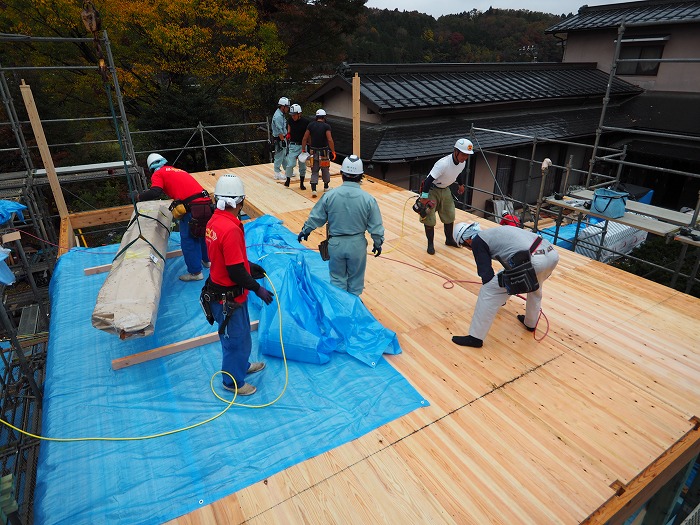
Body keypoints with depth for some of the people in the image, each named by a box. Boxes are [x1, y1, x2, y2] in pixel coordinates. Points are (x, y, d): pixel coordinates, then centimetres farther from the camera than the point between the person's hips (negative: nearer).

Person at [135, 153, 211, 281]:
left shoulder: (158, 174, 6)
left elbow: (155, 193, -10)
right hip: (206, 203, 7)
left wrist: (138, 197, 4)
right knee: (201, 234, 26)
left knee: (188, 240, 6)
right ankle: (206, 260, 42)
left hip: (191, 208, -7)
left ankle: (195, 272, 12)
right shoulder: (179, 171, 26)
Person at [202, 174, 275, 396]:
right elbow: (235, 272, -27)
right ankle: (233, 381, 34)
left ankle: (242, 365, 51)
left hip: (218, 290, 9)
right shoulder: (230, 229, -30)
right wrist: (258, 289, -14)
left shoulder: (214, 221, -1)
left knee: (241, 333, 28)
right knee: (236, 339, 12)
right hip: (229, 298, -9)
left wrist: (248, 265, 16)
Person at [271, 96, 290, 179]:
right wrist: (283, 140, -23)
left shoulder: (281, 114, 12)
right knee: (279, 156, -3)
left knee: (284, 155, 17)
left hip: (283, 138, 10)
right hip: (279, 139, -10)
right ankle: (277, 174, 4)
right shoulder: (278, 116, -20)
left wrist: (285, 137, 20)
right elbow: (279, 130, -24)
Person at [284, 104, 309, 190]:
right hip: (293, 145, 1)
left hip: (302, 146, -1)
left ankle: (301, 183, 20)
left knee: (303, 165, 7)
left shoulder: (305, 121, -10)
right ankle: (288, 180, 13)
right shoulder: (291, 120, -3)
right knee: (290, 164, -8)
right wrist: (288, 133, 7)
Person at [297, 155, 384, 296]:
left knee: (337, 278, 20)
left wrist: (305, 230, 18)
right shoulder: (368, 199, -13)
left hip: (335, 244, 0)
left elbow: (316, 217, 0)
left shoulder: (329, 196, -12)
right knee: (355, 279, 19)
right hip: (357, 245, 0)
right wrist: (378, 243, 12)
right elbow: (376, 226, -6)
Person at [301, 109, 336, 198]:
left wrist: (303, 150, 6)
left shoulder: (311, 125, -1)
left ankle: (313, 190, -6)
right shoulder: (326, 126, -9)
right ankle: (326, 187, 31)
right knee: (325, 170, 17)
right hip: (324, 152, -2)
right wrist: (333, 151, -11)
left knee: (314, 171, 7)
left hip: (313, 152, 2)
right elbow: (330, 140, -18)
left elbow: (304, 139, -2)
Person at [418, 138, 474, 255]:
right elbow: (429, 179, -33)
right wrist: (424, 197, -33)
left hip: (445, 189, 8)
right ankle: (430, 244, 11)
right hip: (432, 190, -7)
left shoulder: (462, 162, -11)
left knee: (450, 216, 15)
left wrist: (461, 185, 25)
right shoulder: (443, 164, -35)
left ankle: (449, 239, 35)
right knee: (429, 218, -6)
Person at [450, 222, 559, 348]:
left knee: (488, 291, 4)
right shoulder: (494, 232, 30)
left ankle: (475, 337, 11)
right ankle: (530, 323, 54)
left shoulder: (477, 241, 7)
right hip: (552, 252, 9)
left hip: (532, 261, -9)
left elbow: (486, 274, 2)